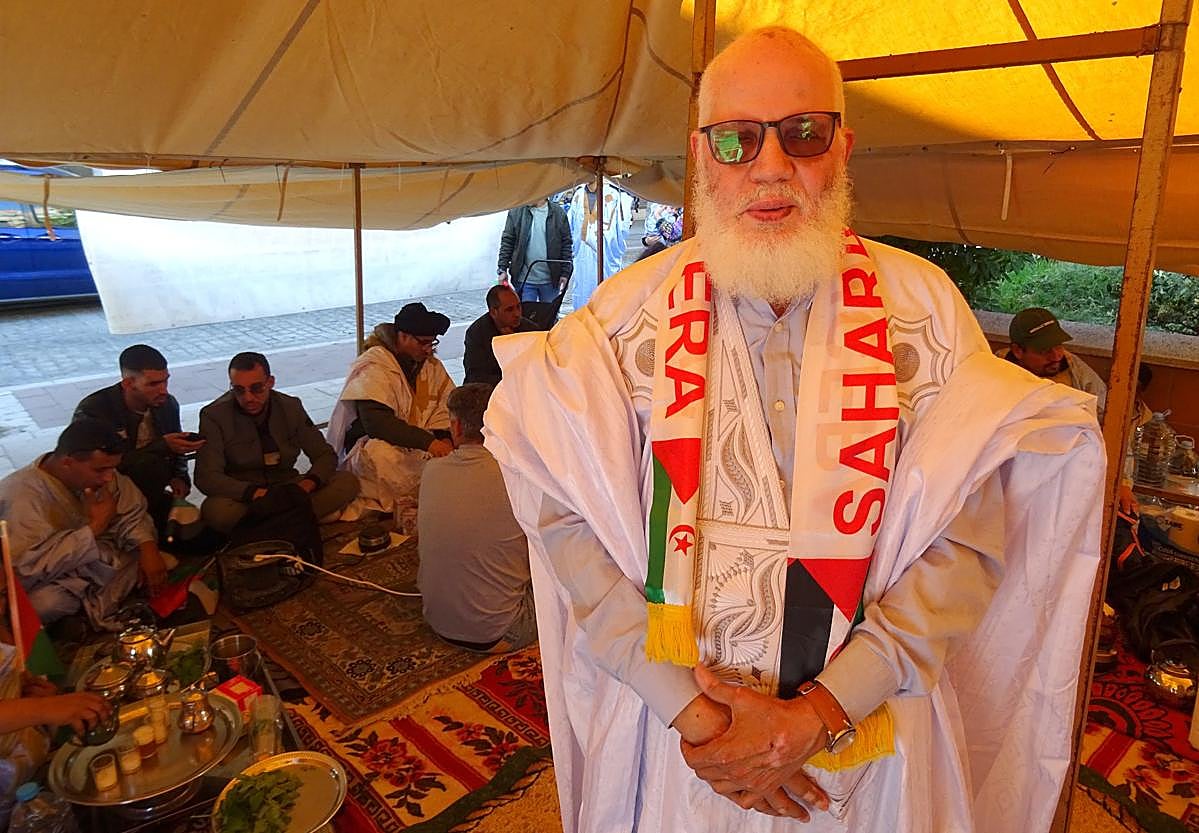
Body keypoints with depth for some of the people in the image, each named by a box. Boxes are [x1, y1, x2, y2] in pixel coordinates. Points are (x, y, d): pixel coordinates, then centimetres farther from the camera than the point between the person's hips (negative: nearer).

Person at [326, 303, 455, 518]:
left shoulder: (431, 365, 7)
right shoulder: (374, 366, -15)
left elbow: (446, 407, 8)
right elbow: (375, 422, -27)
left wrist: (445, 438, -15)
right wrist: (427, 442, -34)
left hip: (418, 447, 6)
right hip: (371, 442, -6)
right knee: (381, 454, -39)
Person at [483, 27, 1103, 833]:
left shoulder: (925, 306, -8)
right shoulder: (629, 312, -9)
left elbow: (968, 538, -11)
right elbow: (568, 521, -12)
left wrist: (820, 715, -17)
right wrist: (687, 706, -17)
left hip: (870, 728, 1)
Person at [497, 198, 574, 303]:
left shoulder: (558, 213, 2)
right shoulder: (515, 212, 3)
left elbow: (566, 244, 3)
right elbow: (507, 242, 4)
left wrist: (565, 273, -1)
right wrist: (502, 269, -2)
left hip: (550, 280, 0)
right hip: (525, 279, 0)